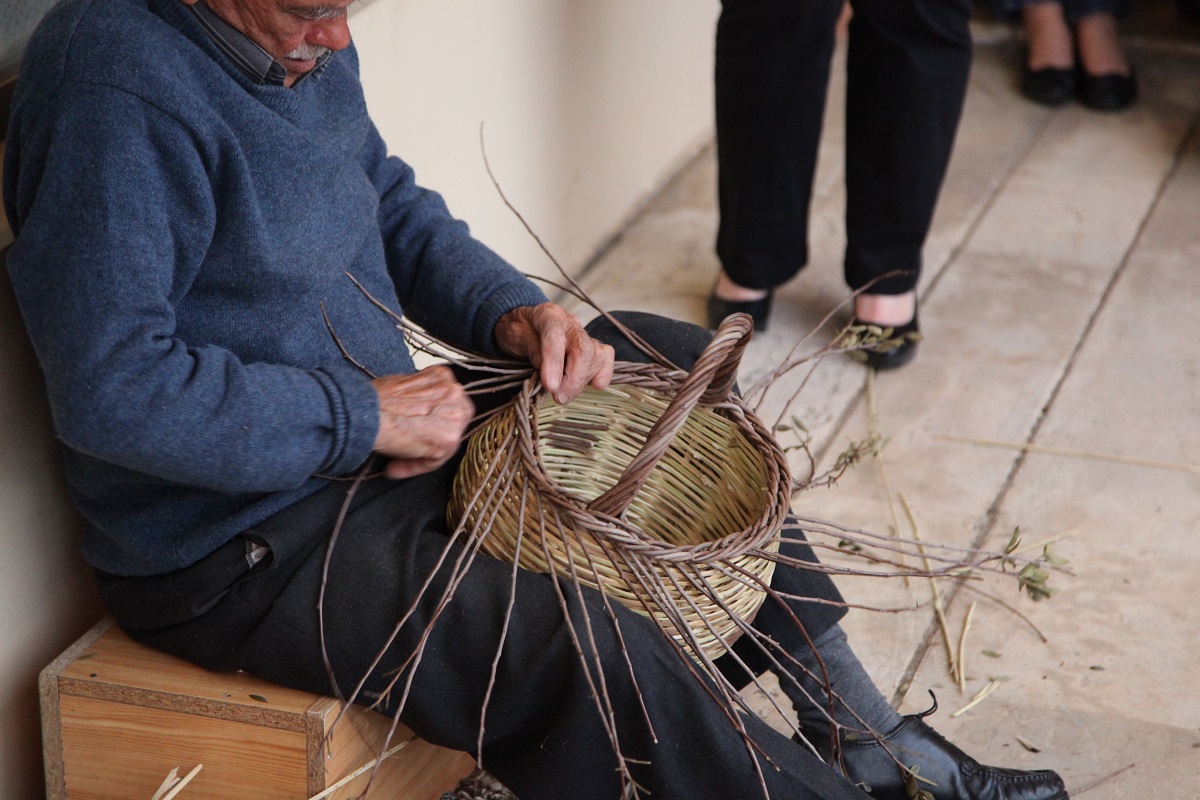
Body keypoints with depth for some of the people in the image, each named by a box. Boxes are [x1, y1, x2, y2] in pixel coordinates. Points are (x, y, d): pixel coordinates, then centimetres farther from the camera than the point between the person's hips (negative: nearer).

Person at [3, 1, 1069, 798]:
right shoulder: (117, 86, -26)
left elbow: (392, 209, 18)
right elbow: (110, 390, -30)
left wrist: (510, 310, -2)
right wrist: (366, 415, -23)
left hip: (381, 432, 10)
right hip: (235, 546, -10)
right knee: (595, 662, -28)